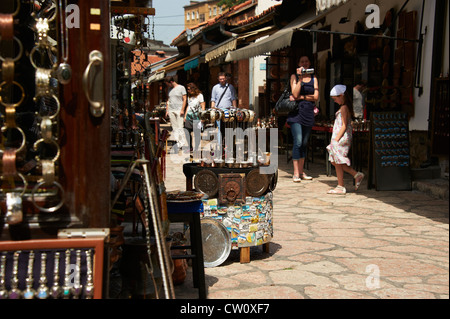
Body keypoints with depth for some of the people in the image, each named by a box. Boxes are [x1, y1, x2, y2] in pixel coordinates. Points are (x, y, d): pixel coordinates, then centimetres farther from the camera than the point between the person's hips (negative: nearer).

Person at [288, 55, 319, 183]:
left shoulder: (313, 78, 13)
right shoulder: (294, 76, 5)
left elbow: (316, 96, 3)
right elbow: (295, 94, -8)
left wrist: (301, 97, -7)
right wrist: (300, 78, -11)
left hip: (308, 113, 4)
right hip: (296, 111, -4)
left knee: (304, 143, 7)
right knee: (298, 142, -12)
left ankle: (301, 171, 15)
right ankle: (296, 173, -9)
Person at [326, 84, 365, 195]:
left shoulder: (344, 108, -13)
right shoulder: (344, 107, 17)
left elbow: (344, 126, -18)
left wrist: (336, 139, -20)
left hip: (341, 139, -10)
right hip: (338, 139, 10)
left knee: (337, 162, -3)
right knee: (335, 162, 13)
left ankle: (340, 187, 5)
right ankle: (357, 175, 15)